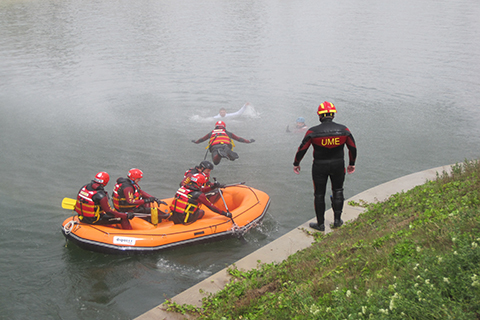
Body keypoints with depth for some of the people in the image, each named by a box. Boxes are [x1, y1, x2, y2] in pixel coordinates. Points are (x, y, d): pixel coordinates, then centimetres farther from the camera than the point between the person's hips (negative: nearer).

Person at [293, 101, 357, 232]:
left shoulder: (313, 132, -14)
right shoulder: (344, 130, -6)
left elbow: (302, 149, -8)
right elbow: (353, 148, 3)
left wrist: (296, 163, 8)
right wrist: (352, 164, 18)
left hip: (319, 167, -2)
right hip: (338, 166, 2)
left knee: (319, 195, 11)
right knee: (338, 191, 22)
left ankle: (320, 224, 20)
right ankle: (337, 220, 23)